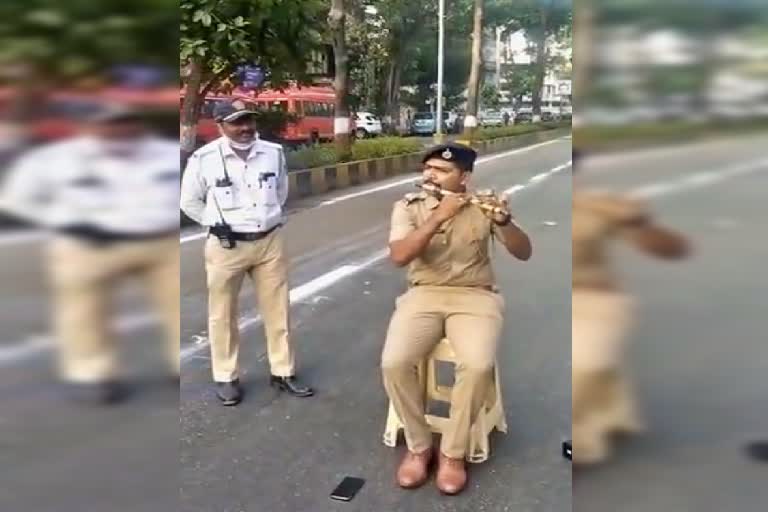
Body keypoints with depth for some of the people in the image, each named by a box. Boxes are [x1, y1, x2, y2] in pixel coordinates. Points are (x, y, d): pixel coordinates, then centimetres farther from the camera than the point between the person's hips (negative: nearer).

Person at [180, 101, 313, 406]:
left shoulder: (274, 153, 0)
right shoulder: (204, 159, -11)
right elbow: (189, 202, 2)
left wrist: (270, 218, 11)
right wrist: (217, 223, -1)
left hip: (269, 242, 3)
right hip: (226, 246, -3)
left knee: (278, 310, 10)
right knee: (223, 315, 8)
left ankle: (283, 372, 24)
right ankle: (226, 377, 23)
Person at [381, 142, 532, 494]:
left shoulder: (482, 207, 3)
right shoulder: (408, 206, 2)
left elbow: (523, 253, -4)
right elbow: (398, 257, -15)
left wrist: (504, 221, -24)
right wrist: (439, 217, -24)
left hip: (475, 296, -1)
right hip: (422, 295, 1)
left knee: (478, 366, -30)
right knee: (393, 364, -26)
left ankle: (453, 452, -5)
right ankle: (418, 446, 0)